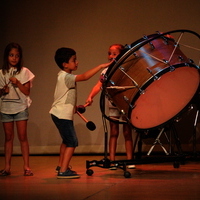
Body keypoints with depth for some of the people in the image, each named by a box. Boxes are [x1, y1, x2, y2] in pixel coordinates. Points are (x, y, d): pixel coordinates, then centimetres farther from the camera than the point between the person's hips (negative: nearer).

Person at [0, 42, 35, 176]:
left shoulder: (24, 72, 0)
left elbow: (27, 92, -3)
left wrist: (18, 83, -17)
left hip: (20, 108, -2)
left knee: (23, 137, -5)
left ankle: (26, 167, -3)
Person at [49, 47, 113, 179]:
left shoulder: (63, 76, 12)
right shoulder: (66, 77, -20)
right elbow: (84, 77, -34)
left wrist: (74, 107, 12)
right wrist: (101, 67, -33)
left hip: (60, 114, 11)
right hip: (63, 115, -11)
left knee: (67, 140, 23)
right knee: (72, 142, -10)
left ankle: (61, 166, 34)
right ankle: (63, 171, -12)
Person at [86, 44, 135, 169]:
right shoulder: (107, 71, 4)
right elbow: (98, 86, -4)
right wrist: (91, 96, -20)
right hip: (113, 104, 2)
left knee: (127, 132, 3)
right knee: (114, 133, 3)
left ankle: (130, 160, 8)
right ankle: (112, 161, 4)